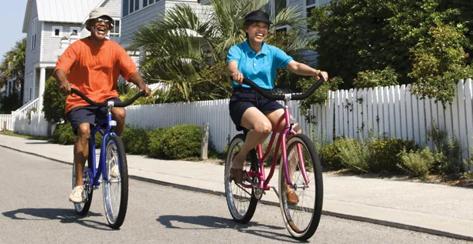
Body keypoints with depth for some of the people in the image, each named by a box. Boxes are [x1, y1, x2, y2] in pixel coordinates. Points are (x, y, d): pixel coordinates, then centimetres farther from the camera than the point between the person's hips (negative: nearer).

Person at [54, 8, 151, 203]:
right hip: (80, 100, -1)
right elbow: (60, 68, -13)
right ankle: (79, 184, -13)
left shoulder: (115, 49, 2)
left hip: (106, 97, 1)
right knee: (84, 130, -24)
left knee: (119, 113, -30)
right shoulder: (78, 47, -3)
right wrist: (63, 82, -35)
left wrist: (141, 84, -28)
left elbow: (131, 70, -7)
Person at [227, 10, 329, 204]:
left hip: (267, 100, 4)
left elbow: (294, 66, -8)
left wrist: (315, 72, -28)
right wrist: (236, 73, -46)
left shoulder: (272, 52, 9)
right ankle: (239, 159, -6)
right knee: (264, 127, -36)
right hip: (242, 100, -3)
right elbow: (232, 65, -20)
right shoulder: (237, 50, 3)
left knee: (294, 131, -22)